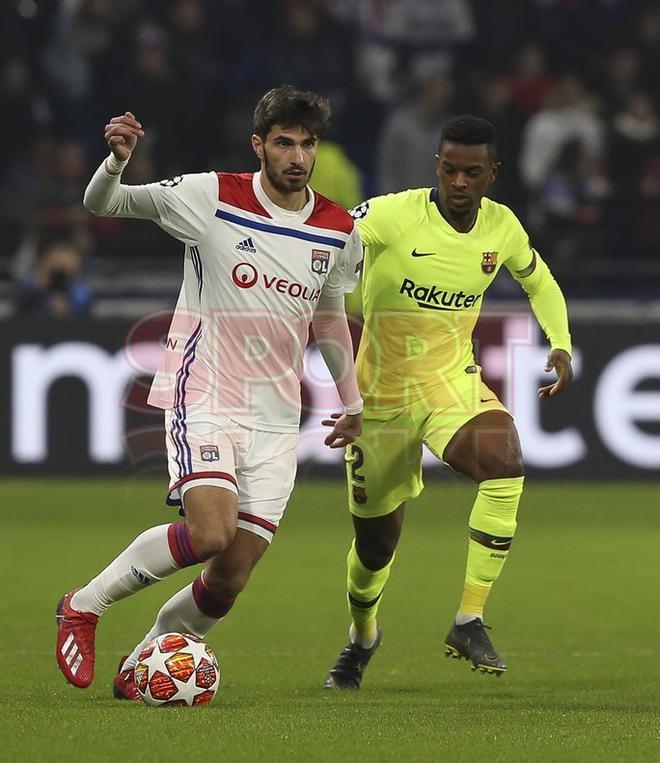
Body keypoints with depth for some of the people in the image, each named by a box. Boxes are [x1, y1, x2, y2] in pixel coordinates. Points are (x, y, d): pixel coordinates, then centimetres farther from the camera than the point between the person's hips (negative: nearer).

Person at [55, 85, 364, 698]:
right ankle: (85, 604, -3)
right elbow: (103, 205, -5)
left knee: (228, 583, -2)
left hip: (275, 418, 4)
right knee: (209, 535, -25)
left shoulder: (339, 232, 5)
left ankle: (140, 665, 22)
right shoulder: (212, 197, -7)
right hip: (204, 398, -4)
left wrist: (351, 403, 26)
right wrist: (116, 161, -27)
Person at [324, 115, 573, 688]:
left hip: (453, 382, 2)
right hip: (380, 395, -2)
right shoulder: (392, 215, -18)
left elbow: (538, 280, 17)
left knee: (506, 463, -31)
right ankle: (362, 636, 43)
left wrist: (561, 345, 4)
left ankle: (469, 623, -22)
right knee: (376, 539, 7)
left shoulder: (503, 227, -3)